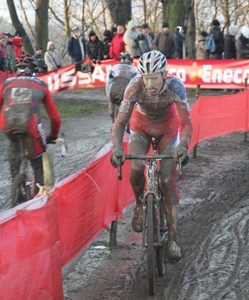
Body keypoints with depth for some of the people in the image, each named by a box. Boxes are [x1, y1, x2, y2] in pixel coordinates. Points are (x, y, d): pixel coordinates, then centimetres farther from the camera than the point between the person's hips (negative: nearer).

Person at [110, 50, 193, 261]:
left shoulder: (175, 86, -32)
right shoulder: (135, 86, -31)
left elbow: (186, 123, -33)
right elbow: (120, 121, -31)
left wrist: (183, 146, -52)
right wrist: (117, 148, -48)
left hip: (168, 129, -1)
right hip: (142, 127, 1)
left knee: (167, 180, -11)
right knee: (136, 168, -26)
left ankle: (173, 239, -6)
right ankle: (140, 204, 7)